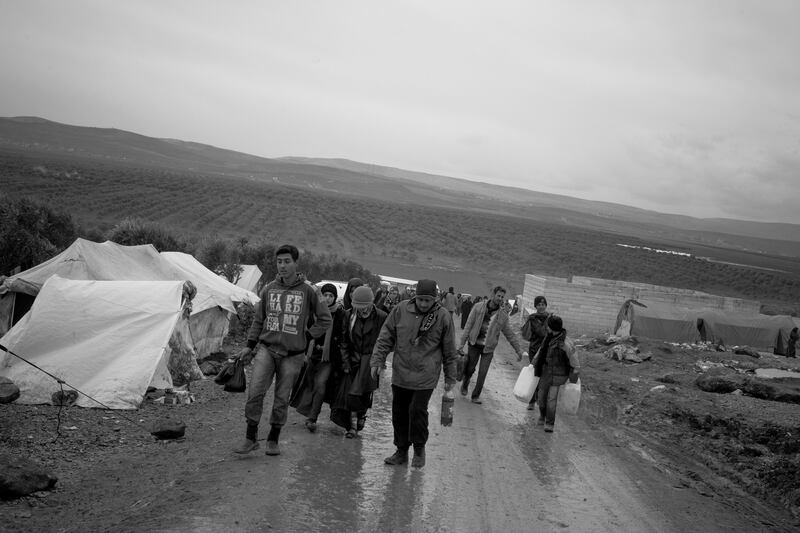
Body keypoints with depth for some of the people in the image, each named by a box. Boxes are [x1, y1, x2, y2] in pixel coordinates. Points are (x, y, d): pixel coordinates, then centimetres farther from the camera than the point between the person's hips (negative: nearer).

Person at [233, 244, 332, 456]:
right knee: (255, 392, -11)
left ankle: (273, 440, 20)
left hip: (292, 354, -2)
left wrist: (306, 336, -1)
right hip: (266, 349, 2)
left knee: (282, 399, 5)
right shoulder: (269, 289, 6)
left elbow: (325, 319, 5)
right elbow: (258, 319, 15)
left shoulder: (308, 290, -3)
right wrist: (250, 345, 10)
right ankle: (251, 437, 1)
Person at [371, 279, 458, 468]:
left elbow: (449, 351, 3)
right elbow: (385, 337, 6)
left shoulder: (443, 317, -5)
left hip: (425, 377, -3)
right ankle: (402, 450, 26)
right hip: (400, 375, 3)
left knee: (417, 410, -8)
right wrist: (378, 360, -1)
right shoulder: (401, 310, -1)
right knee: (399, 413, 9)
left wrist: (450, 378, 6)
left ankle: (419, 449, 15)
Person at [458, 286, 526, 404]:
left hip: (489, 348, 1)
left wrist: (518, 350, 8)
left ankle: (476, 396, 16)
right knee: (469, 369, 9)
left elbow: (509, 333, 7)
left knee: (483, 373, -2)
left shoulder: (503, 315, -2)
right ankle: (464, 385, 40)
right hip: (474, 344, -1)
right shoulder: (479, 307, -6)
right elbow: (469, 325, -4)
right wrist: (462, 343, -8)